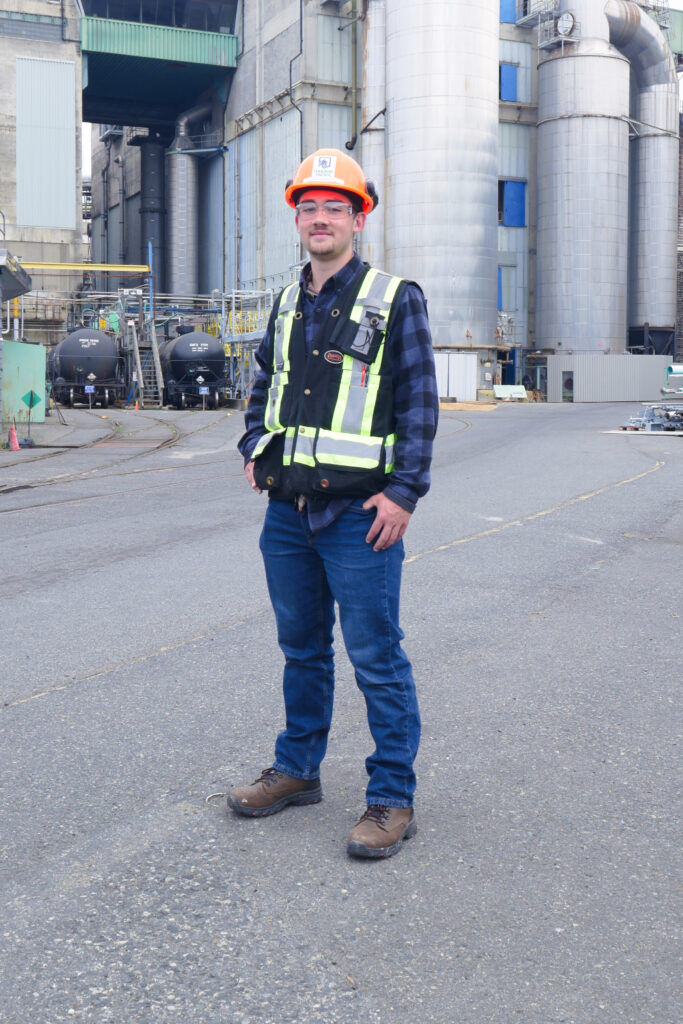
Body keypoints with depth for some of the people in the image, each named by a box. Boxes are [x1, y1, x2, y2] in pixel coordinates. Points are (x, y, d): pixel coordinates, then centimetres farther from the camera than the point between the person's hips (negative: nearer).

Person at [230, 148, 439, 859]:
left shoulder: (395, 299, -4)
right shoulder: (287, 303, 13)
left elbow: (419, 401, -7)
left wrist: (404, 491, -14)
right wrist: (253, 448, 12)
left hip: (359, 513, -6)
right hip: (288, 509, 6)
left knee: (376, 658, -1)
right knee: (302, 648, 17)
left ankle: (392, 799, 10)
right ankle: (297, 770, 31)